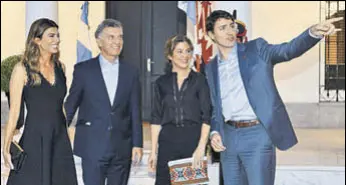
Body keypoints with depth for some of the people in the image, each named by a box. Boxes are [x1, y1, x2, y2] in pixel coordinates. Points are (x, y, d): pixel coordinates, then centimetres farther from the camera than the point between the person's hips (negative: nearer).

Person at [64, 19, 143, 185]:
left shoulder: (131, 72, 7)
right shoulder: (83, 70, 1)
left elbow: (135, 111, 6)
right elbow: (71, 104, 5)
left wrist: (137, 144, 3)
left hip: (122, 148, 2)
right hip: (92, 147, -2)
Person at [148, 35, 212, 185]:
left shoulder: (199, 80, 3)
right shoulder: (161, 82, 8)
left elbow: (206, 116, -1)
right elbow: (156, 118, 7)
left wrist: (201, 147, -12)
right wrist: (153, 151, 0)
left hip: (194, 139, -1)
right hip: (168, 140, 1)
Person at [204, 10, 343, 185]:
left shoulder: (256, 49, 0)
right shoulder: (211, 67, 11)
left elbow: (289, 50, -16)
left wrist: (314, 32, -35)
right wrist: (214, 132, -1)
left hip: (257, 135, -4)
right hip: (229, 137, 5)